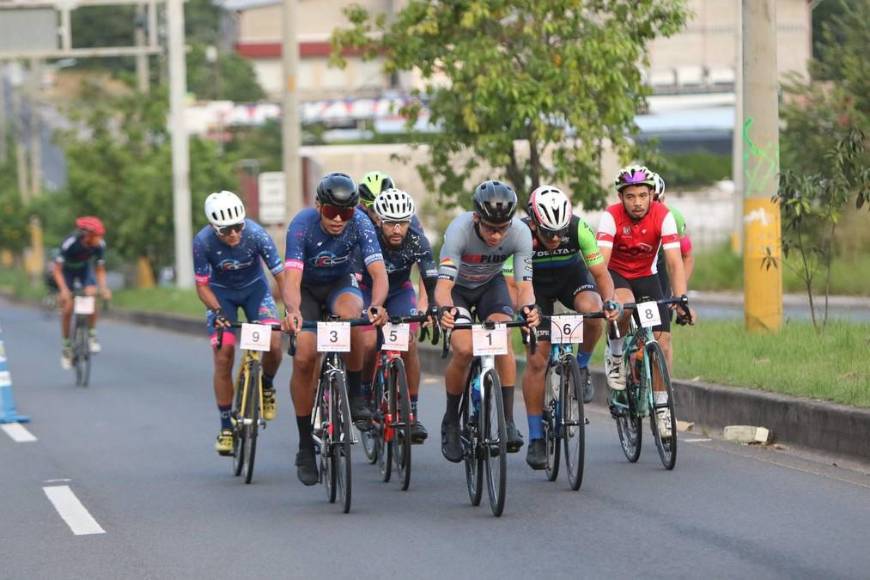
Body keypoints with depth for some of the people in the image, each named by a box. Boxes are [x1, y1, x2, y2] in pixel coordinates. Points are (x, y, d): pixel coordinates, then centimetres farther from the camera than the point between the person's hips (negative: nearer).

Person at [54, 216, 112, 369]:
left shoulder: (99, 245, -25)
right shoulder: (70, 243, -36)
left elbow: (100, 270, -12)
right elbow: (57, 270, -31)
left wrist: (103, 288, -29)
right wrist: (64, 289, -44)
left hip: (84, 269, 3)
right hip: (67, 270, -3)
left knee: (91, 295, -23)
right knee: (67, 308, -11)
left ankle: (91, 335, -6)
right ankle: (67, 347, 4)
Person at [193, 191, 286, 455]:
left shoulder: (255, 233, -30)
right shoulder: (203, 242, -28)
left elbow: (281, 275, -26)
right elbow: (202, 285, -17)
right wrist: (218, 312, -34)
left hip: (254, 287, 0)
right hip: (221, 293, 0)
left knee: (273, 345, -21)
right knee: (223, 357, -12)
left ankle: (266, 387, 11)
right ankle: (226, 427, 1)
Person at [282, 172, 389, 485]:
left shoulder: (360, 224, -26)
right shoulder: (302, 225, -30)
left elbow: (379, 273, -34)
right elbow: (292, 279, -38)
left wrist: (376, 306, -56)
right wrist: (293, 311, -60)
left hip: (340, 285, 0)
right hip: (307, 288, 0)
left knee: (350, 313, -36)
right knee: (304, 358, -17)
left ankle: (355, 392, -15)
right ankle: (306, 446, -3)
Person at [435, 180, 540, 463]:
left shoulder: (520, 233, -29)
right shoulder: (459, 230, -37)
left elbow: (524, 283, -32)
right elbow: (443, 284, -42)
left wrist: (529, 307, -54)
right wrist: (445, 309, -64)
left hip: (490, 285, 2)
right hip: (457, 288, -2)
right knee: (464, 349, -23)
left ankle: (509, 420, -20)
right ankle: (450, 421, 0)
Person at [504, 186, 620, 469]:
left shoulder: (578, 228, -30)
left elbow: (600, 272, -24)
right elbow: (510, 283, -29)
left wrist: (610, 301, -43)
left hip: (572, 275, 1)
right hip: (536, 284, -1)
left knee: (592, 310, -35)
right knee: (537, 360, -10)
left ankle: (581, 368, -7)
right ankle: (536, 438, -1)